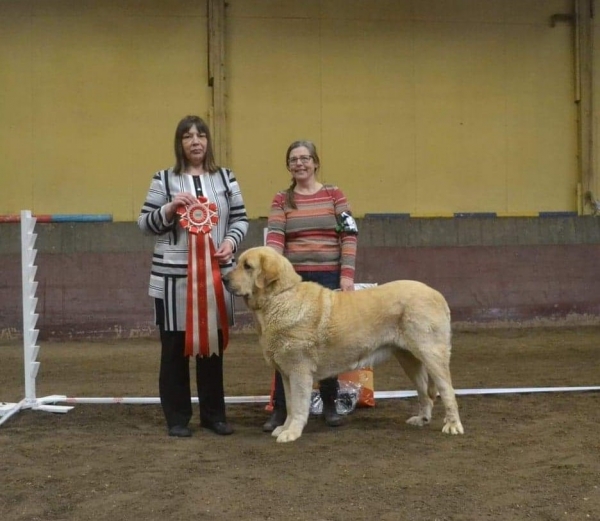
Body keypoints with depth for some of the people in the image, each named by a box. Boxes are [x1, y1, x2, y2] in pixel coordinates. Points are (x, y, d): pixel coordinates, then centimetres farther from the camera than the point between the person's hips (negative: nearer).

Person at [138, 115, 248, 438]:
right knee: (174, 348, 3)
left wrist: (231, 241, -8)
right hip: (173, 277, -2)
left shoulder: (225, 178, 9)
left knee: (213, 344, 10)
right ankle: (177, 418, 14)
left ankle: (213, 414, 21)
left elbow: (240, 219, 11)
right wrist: (170, 208, -14)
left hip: (217, 275, 2)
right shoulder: (164, 179, 3)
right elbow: (144, 224, 2)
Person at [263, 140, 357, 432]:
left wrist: (347, 274, -10)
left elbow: (349, 236, -1)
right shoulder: (281, 200, 5)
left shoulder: (334, 195, 4)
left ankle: (329, 405, 22)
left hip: (329, 279, 0)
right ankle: (280, 409, 9)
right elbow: (274, 238, -8)